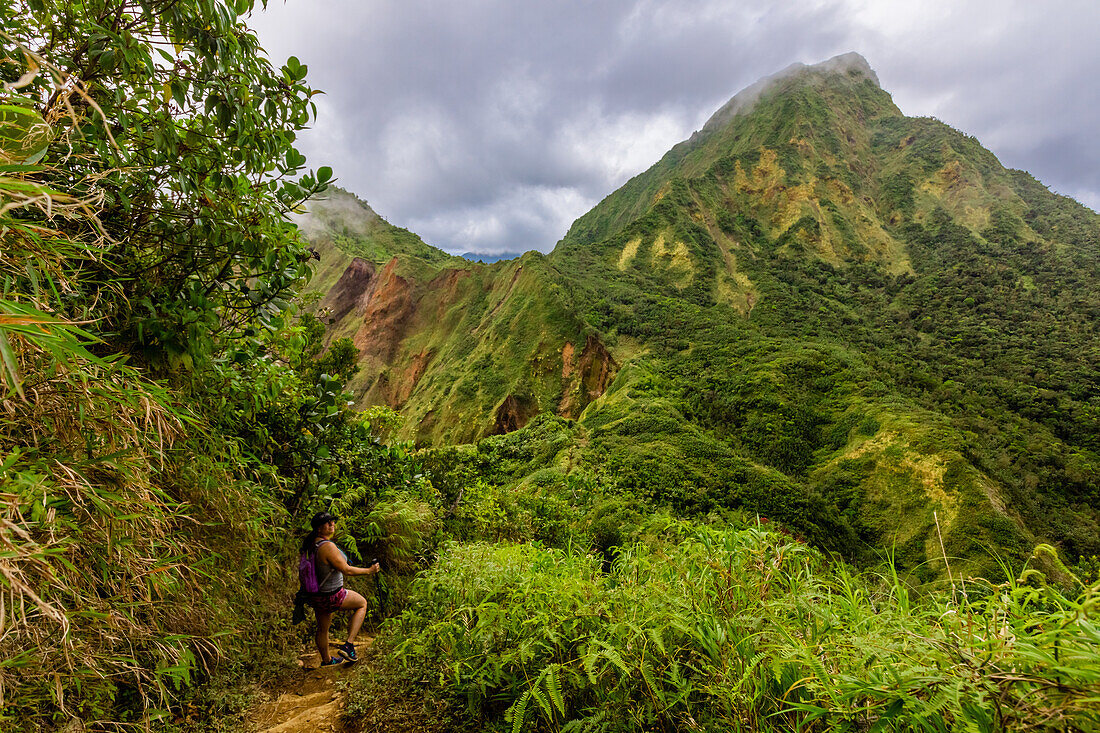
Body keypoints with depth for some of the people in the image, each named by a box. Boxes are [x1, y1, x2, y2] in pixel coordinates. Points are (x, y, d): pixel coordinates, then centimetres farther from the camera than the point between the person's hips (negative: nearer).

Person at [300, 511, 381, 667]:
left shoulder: (311, 543, -2)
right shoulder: (328, 546, -29)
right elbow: (346, 570, -23)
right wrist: (369, 571, -11)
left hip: (315, 595, 8)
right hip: (331, 597, -8)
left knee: (322, 629, 28)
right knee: (362, 603, 16)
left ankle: (326, 660, 51)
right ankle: (348, 645, 11)